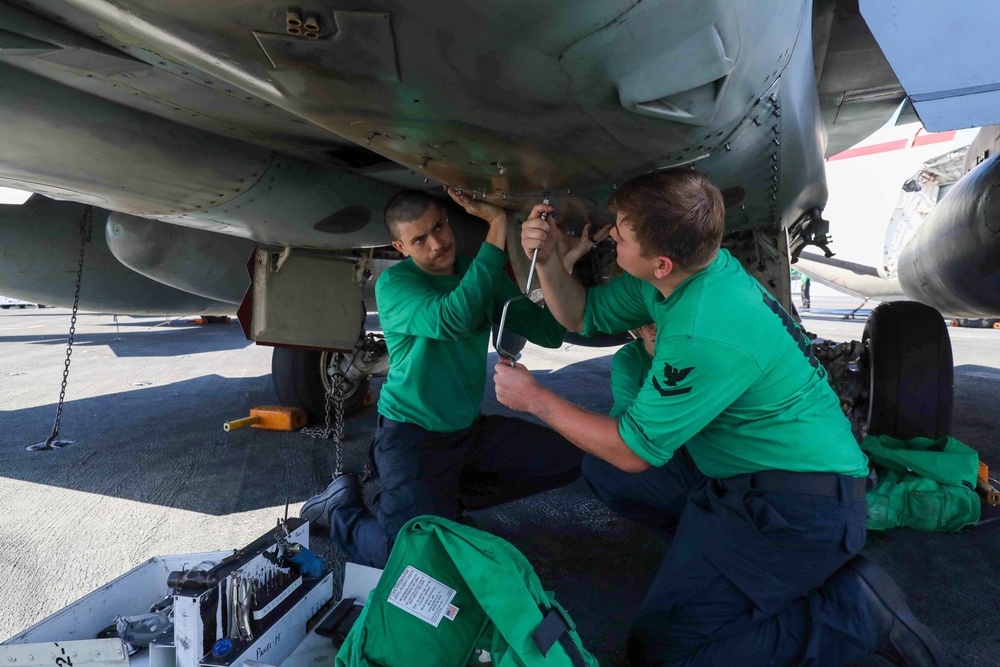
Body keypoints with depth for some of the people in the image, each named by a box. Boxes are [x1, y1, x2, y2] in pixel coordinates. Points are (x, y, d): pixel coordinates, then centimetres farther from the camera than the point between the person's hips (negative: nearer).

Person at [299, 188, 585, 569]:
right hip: (412, 434, -6)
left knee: (570, 460, 5)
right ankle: (343, 507, 10)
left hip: (470, 429, 7)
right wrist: (497, 229, -33)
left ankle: (445, 495, 10)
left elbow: (548, 333, -3)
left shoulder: (481, 275, 2)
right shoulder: (394, 283, -15)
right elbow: (453, 320, -36)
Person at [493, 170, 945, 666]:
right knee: (603, 471, 9)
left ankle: (856, 607, -2)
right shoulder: (687, 272, -3)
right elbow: (583, 315, 10)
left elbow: (633, 450, -19)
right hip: (740, 472, 9)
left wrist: (536, 400, -10)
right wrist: (547, 261, -7)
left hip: (801, 506, -9)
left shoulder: (704, 335, -31)